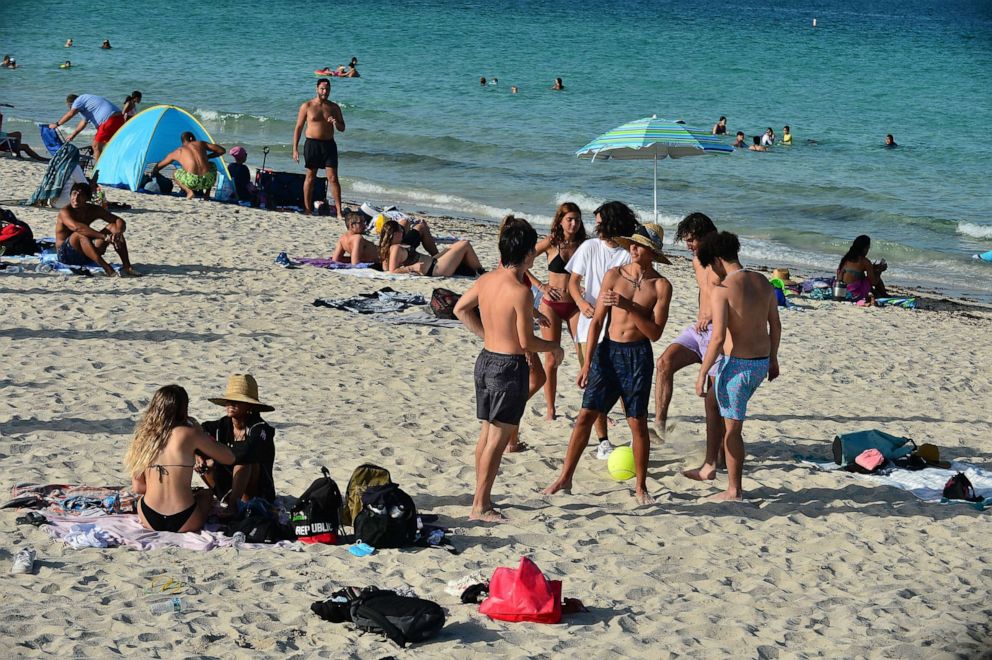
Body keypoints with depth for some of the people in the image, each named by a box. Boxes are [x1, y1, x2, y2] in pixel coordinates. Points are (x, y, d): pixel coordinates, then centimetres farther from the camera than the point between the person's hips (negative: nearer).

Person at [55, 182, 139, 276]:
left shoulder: (94, 210, 2)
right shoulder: (65, 211, -17)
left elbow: (120, 221, -2)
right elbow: (76, 227, -37)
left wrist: (118, 232, -27)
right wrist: (104, 236, -43)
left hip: (86, 257, 6)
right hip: (65, 254, -6)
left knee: (113, 227, -6)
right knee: (80, 234, -35)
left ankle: (127, 267, -21)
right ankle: (107, 268, -47)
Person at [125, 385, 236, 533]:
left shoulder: (143, 436, 4)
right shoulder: (189, 433, -7)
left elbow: (137, 487, 8)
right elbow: (229, 458, 4)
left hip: (150, 521, 3)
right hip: (183, 524, -3)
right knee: (206, 494, 31)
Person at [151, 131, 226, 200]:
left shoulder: (178, 151, 21)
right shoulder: (200, 143, 22)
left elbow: (159, 166, 35)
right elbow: (222, 150, 24)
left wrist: (152, 174, 56)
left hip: (192, 182, -2)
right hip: (209, 180, 2)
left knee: (175, 174, 30)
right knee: (213, 166, 37)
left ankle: (189, 191, 5)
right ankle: (207, 194, 25)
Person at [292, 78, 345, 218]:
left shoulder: (334, 107, 8)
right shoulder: (307, 106, 0)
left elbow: (342, 129, 13)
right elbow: (298, 128, 2)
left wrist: (336, 123, -12)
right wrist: (295, 149, -3)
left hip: (329, 144, 2)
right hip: (312, 144, -1)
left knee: (333, 178, -5)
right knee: (310, 177, 5)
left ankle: (339, 212, -6)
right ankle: (308, 210, 13)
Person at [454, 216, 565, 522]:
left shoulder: (486, 280, 2)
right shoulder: (521, 291, -21)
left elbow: (460, 309, 16)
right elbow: (526, 341, -19)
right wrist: (555, 348, -1)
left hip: (485, 360, 8)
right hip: (510, 368, -8)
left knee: (487, 434, 18)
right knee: (498, 439, 0)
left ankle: (481, 496, 27)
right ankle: (481, 506, 4)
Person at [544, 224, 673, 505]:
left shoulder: (661, 286, -4)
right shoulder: (614, 275, 2)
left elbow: (655, 333, -10)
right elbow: (597, 321, 3)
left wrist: (628, 306, -20)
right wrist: (587, 364, 0)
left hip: (638, 356, -2)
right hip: (607, 351, 2)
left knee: (638, 422, 3)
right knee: (586, 415, 1)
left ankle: (641, 487, 16)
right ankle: (565, 478, 10)